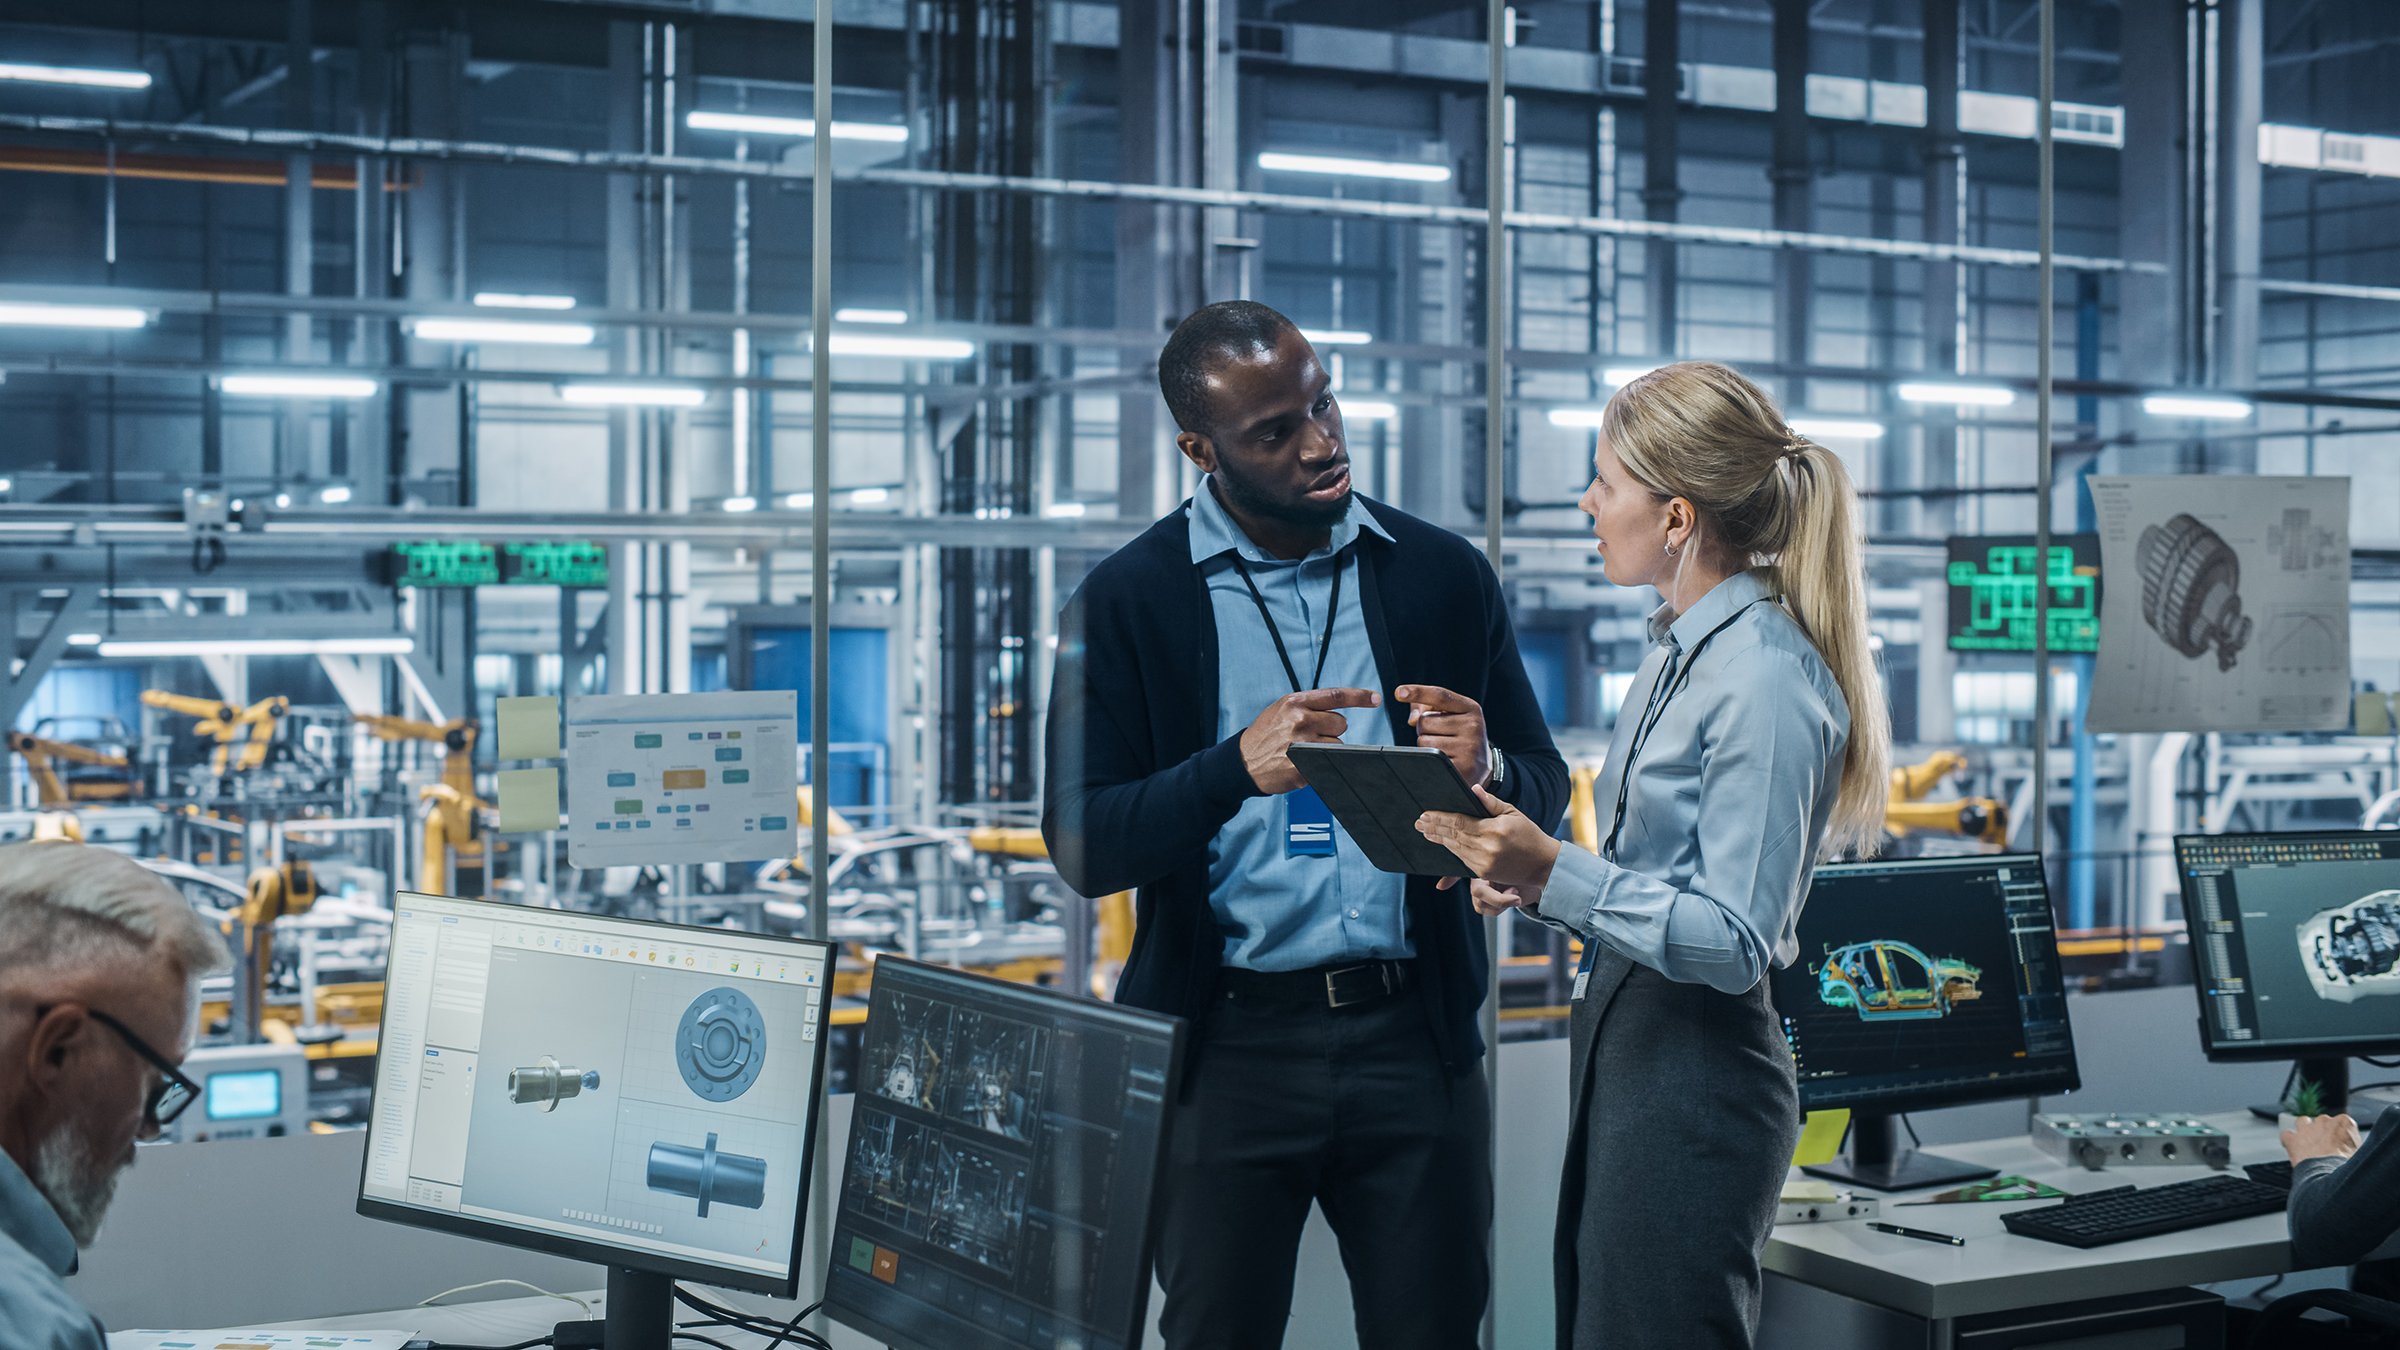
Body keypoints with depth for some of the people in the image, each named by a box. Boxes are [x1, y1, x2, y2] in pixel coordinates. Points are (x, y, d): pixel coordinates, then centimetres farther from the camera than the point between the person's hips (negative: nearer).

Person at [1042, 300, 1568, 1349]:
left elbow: (1545, 797, 9)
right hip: (1228, 1040, -1)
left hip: (1415, 1036, 1)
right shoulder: (1126, 602, -1)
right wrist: (1238, 767, -24)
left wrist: (1485, 770, -15)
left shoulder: (1444, 576, 6)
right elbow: (1083, 848, -7)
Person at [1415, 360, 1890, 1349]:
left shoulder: (1766, 679, -18)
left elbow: (1734, 940, -21)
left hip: (1695, 1076, -10)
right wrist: (1533, 880, 5)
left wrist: (1557, 874, -28)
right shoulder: (1681, 649, 13)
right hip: (1625, 1046, 10)